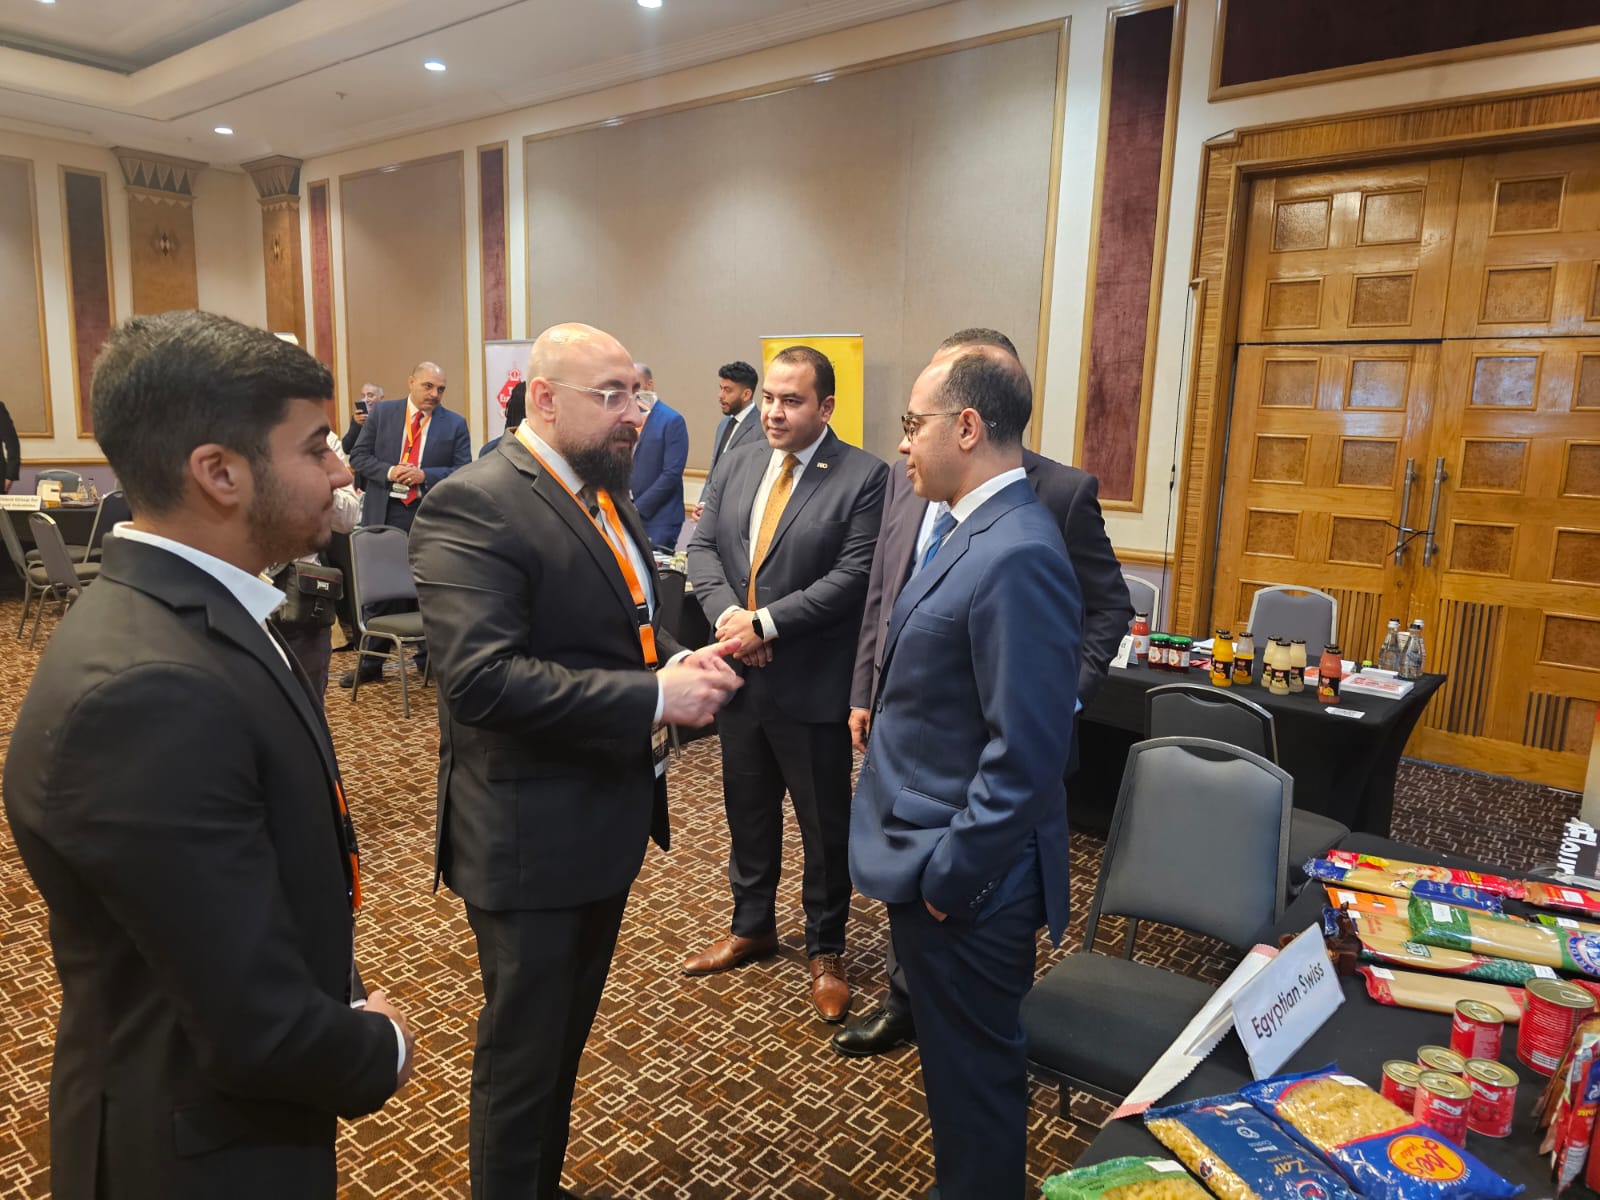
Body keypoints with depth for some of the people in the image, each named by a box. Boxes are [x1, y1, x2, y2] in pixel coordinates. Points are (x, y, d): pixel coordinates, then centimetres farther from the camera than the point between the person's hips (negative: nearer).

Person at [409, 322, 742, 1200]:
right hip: (530, 832, -8)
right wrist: (655, 697, -29)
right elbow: (483, 679, -31)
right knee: (522, 1050, 12)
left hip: (607, 821, 9)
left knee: (566, 1032, 26)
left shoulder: (604, 493, 7)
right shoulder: (472, 507, -20)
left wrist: (681, 667, -6)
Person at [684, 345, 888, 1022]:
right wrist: (726, 612, -15)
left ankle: (826, 951, 32)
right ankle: (752, 928, 42)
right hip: (739, 675, 6)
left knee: (825, 827, 11)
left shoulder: (864, 478, -12)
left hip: (812, 686, -5)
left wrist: (765, 623, -21)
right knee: (747, 812, 21)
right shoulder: (737, 464, 7)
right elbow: (703, 547, 4)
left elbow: (852, 578, -18)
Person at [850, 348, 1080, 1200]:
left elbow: (1027, 753, -26)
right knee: (954, 1057, 26)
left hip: (962, 879, -9)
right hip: (931, 854, 9)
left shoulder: (1018, 555, -25)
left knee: (972, 1074, 12)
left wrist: (950, 875, -19)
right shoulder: (971, 530, 7)